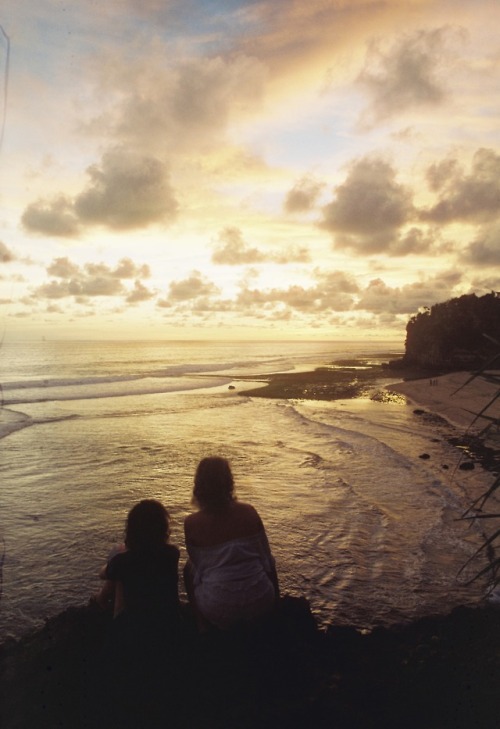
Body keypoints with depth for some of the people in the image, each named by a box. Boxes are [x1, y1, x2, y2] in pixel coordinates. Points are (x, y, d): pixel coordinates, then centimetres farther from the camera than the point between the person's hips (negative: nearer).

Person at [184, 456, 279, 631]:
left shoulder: (191, 523, -9)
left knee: (189, 569, 26)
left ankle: (205, 627, 31)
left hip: (219, 611, -1)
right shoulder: (248, 512, -5)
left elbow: (197, 566, 3)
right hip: (261, 604, 2)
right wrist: (275, 600, 20)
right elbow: (267, 559, 3)